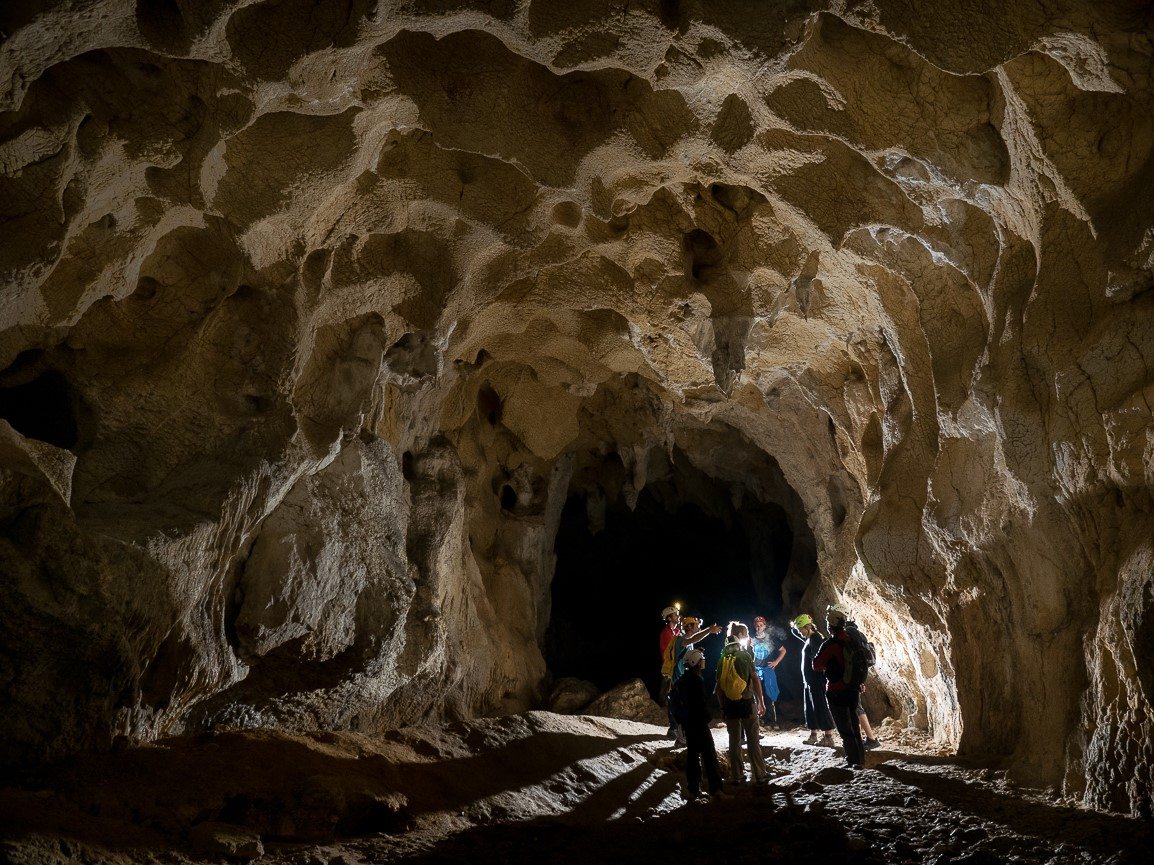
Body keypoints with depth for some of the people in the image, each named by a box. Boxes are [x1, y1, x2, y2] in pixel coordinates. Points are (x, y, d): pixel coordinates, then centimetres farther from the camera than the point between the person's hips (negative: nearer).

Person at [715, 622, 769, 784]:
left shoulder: (723, 658, 4)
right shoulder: (745, 655, -8)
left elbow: (719, 685, 4)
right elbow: (755, 680, -9)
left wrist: (722, 707, 10)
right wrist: (761, 702, -1)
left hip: (729, 703, 4)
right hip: (746, 701, -4)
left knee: (734, 740, 9)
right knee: (753, 739, 6)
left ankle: (737, 776, 12)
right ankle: (759, 773, 10)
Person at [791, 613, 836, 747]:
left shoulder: (816, 639, -16)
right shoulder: (809, 639, 13)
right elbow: (797, 635, 32)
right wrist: (793, 627, 14)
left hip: (816, 680, -10)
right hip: (809, 680, 10)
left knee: (821, 707, -7)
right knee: (810, 708, 14)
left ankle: (829, 737, -3)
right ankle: (813, 735, 23)